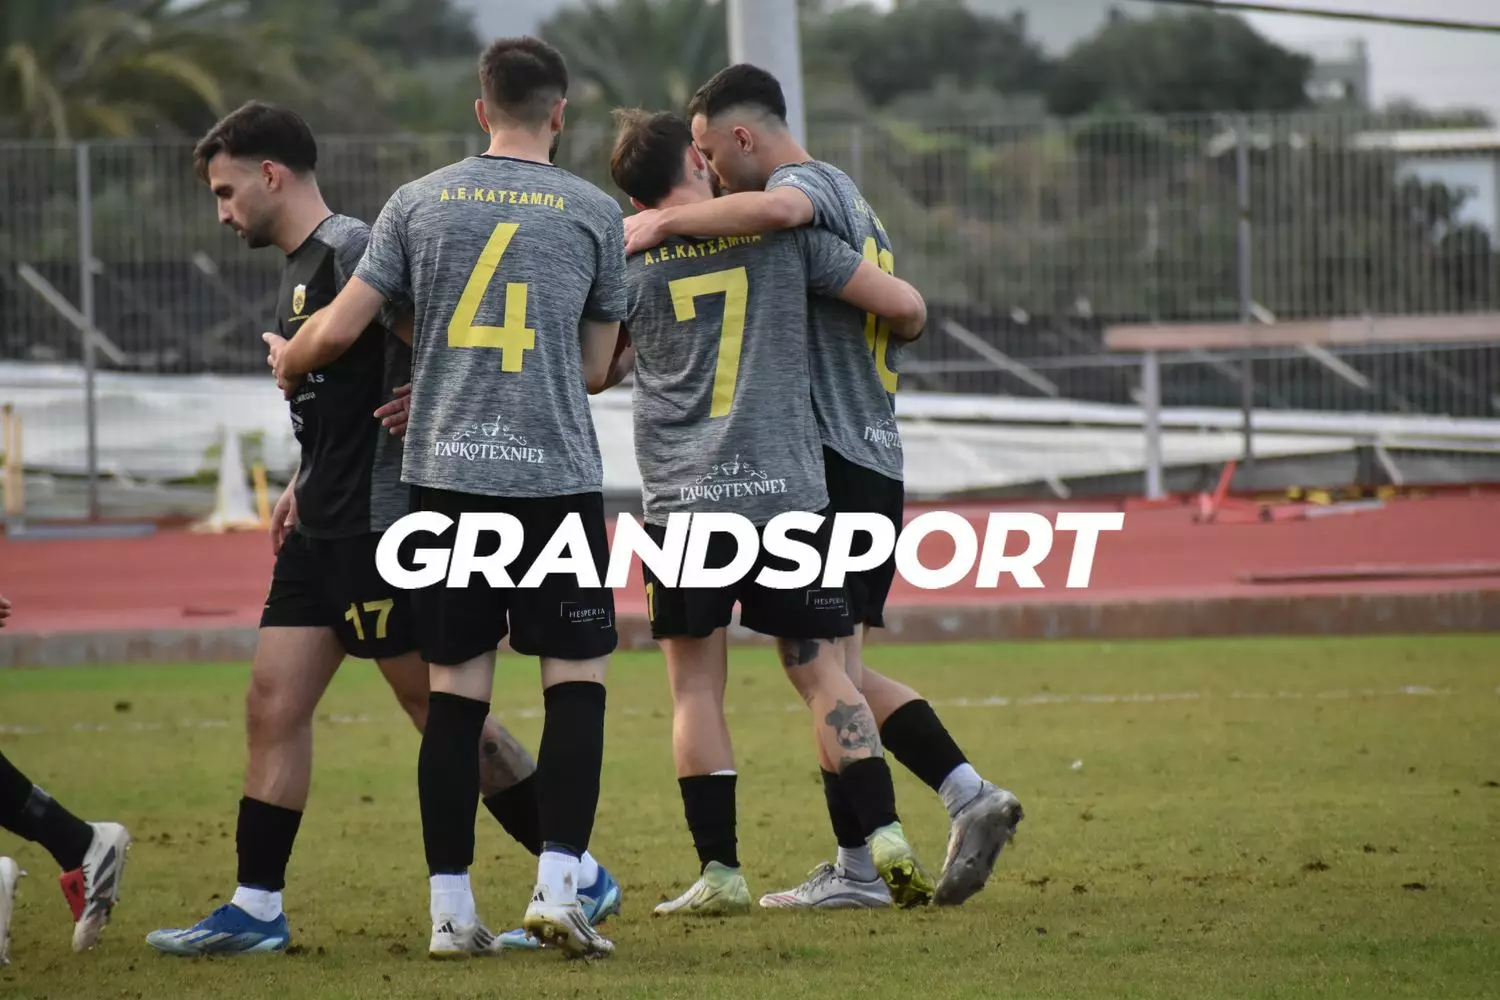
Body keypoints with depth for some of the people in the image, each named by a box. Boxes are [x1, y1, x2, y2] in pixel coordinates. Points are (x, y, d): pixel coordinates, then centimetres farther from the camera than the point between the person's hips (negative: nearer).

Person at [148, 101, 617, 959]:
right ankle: (255, 911, 8)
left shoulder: (348, 250, -15)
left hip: (380, 526, -10)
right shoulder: (302, 267, 16)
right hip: (326, 528, 10)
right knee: (275, 703, 5)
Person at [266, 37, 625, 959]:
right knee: (578, 675, 3)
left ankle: (450, 907, 8)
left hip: (446, 473, 2)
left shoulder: (419, 203, 6)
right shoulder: (595, 213, 3)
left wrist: (288, 360, 26)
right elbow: (595, 371, 10)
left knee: (456, 686, 7)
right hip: (555, 474, -2)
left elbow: (339, 331, 5)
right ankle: (559, 886, -9)